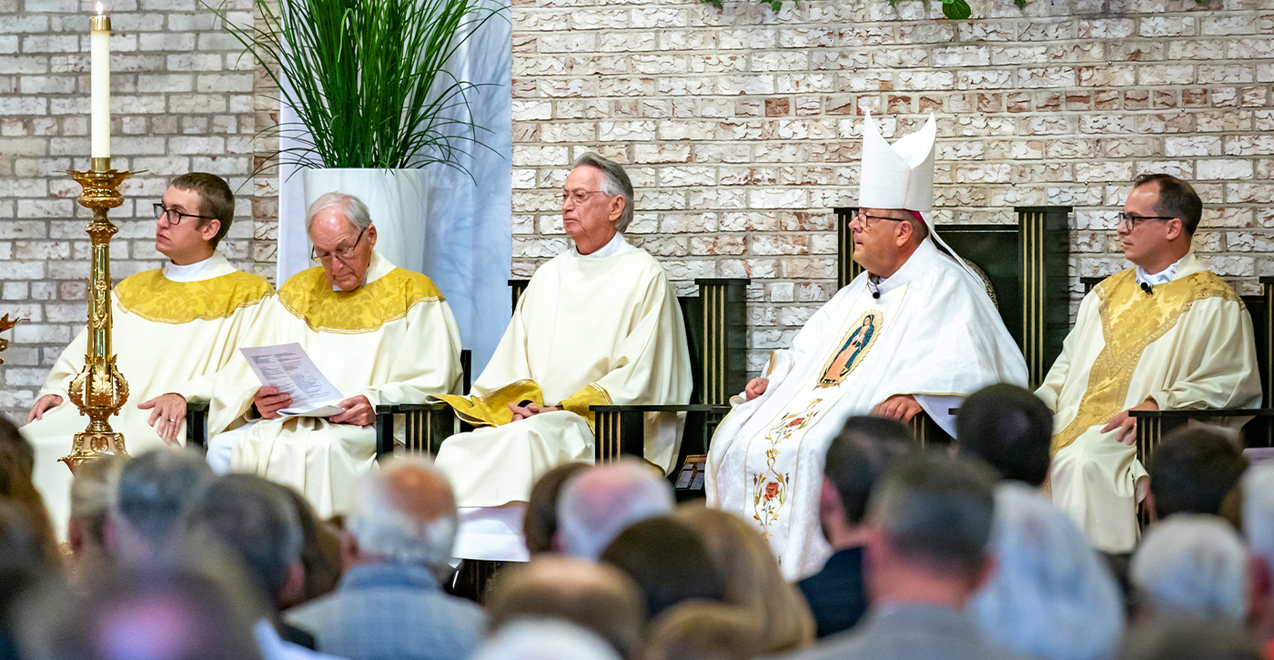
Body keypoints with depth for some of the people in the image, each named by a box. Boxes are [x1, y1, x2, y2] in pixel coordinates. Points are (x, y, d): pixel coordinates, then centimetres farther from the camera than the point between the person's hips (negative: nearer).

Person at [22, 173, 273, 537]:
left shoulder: (247, 297, 6)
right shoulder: (132, 290, 27)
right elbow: (83, 356, 25)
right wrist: (59, 389, 4)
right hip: (98, 412, 6)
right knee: (31, 441, -21)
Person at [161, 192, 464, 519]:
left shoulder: (413, 294, 7)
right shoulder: (297, 292, 22)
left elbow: (431, 384, -2)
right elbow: (250, 371, 17)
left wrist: (376, 404, -20)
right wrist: (258, 399, -7)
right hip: (289, 420, 5)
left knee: (320, 448, -38)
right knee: (222, 448, -24)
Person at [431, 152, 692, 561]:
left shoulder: (644, 277, 3)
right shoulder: (549, 277, 24)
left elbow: (638, 378, -5)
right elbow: (514, 358, 19)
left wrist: (562, 409, -12)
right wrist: (522, 402, -4)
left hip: (607, 433, -6)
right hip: (535, 418, 6)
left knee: (527, 439, -37)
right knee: (458, 448, -25)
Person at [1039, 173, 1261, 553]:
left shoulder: (1214, 304, 4)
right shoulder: (1106, 293, 26)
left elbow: (1232, 384, -6)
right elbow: (1068, 366, 27)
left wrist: (1159, 405, -19)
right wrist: (1040, 404, 5)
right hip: (1072, 428, 6)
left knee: (1086, 462, -37)